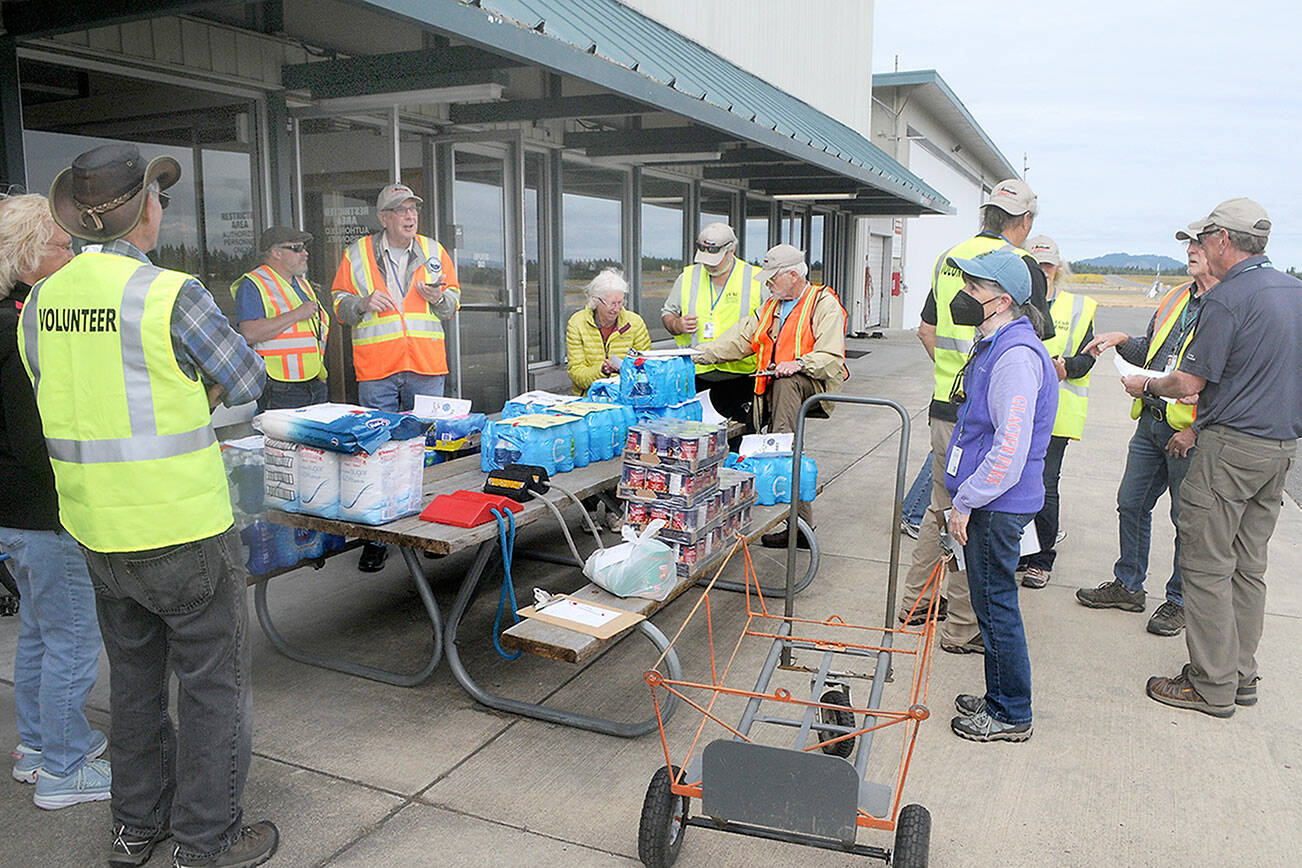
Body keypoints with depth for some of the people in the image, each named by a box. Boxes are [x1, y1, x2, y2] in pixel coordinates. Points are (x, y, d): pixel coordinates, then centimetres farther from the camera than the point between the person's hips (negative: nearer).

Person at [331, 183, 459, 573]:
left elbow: (453, 304, 15)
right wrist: (364, 302, -12)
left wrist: (438, 297, -7)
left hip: (426, 367, 2)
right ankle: (376, 538, 9)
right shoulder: (357, 254, 6)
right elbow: (340, 306, 9)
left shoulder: (434, 251, 10)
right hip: (376, 369, -1)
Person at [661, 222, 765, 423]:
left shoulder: (757, 279, 2)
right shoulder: (688, 277, 11)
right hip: (697, 375, 2)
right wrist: (677, 325, -2)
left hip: (741, 377, -2)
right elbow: (667, 313, 21)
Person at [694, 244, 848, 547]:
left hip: (813, 385, -6)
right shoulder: (770, 308, 22)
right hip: (775, 390, 6)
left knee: (786, 381, -37)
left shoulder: (824, 304, -1)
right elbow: (738, 340, 16)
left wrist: (799, 364, -29)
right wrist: (699, 354, 4)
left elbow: (832, 357, -12)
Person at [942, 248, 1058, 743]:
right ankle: (999, 698, 33)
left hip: (997, 507, -10)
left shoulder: (1016, 355, -21)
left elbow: (1011, 447, -25)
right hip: (988, 502, 10)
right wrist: (963, 497, 20)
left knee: (996, 606, 2)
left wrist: (965, 502, -18)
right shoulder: (994, 345, 13)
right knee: (992, 604, 18)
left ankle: (1011, 716, 17)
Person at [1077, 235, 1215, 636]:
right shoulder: (1175, 298, 12)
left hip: (1190, 434, -7)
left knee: (1188, 519, 5)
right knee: (1131, 504, 14)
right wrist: (1122, 341, 3)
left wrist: (1197, 429, -19)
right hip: (1151, 421, 8)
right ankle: (1128, 585, 30)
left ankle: (1180, 600, 22)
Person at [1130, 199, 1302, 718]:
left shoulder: (1228, 297, -15)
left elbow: (1189, 383, -17)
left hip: (1232, 447, -9)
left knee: (1207, 566, 0)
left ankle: (1213, 686, 6)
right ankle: (1241, 675, 23)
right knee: (1248, 565, 15)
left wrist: (1147, 385, 4)